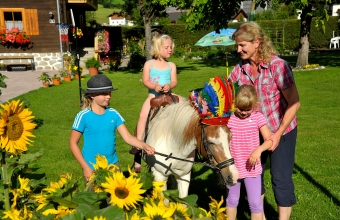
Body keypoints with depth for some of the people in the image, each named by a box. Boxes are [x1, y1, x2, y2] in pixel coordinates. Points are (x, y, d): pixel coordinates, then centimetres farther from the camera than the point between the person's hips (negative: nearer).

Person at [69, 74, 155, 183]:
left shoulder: (113, 114, -3)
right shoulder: (83, 116, -13)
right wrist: (85, 167, -11)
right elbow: (73, 143, -8)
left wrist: (144, 146, -22)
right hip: (92, 168, -3)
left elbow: (128, 137, -5)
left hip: (113, 165, 4)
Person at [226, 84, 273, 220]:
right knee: (232, 200, 18)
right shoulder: (229, 119, -7)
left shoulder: (258, 118, -8)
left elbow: (269, 140, -8)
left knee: (255, 202, 4)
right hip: (233, 167, 1)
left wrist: (259, 149, -26)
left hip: (252, 168, -1)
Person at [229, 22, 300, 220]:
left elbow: (295, 103, -21)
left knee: (281, 178, 1)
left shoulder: (277, 65, -23)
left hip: (282, 131, -5)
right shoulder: (240, 68, -8)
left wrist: (278, 134, -23)